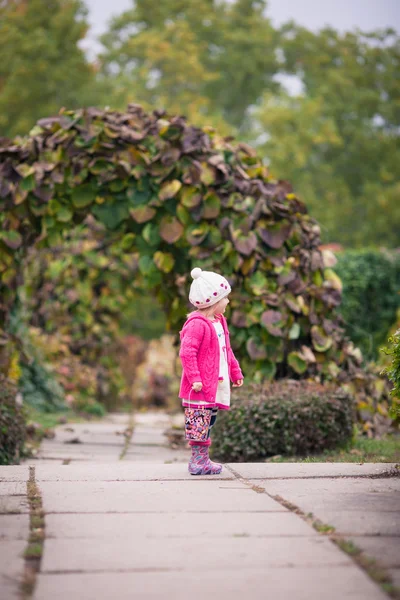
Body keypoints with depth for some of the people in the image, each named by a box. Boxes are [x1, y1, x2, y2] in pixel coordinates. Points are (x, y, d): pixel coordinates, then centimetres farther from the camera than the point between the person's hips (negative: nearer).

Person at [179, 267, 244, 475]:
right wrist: (195, 379, -24)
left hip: (216, 385, 10)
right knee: (199, 421, -8)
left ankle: (201, 458, 20)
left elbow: (226, 351, 24)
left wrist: (236, 372, 25)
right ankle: (198, 461, -4)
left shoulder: (219, 322, 15)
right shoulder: (197, 324, -17)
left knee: (208, 422, 13)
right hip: (200, 387, -10)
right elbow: (187, 353, -22)